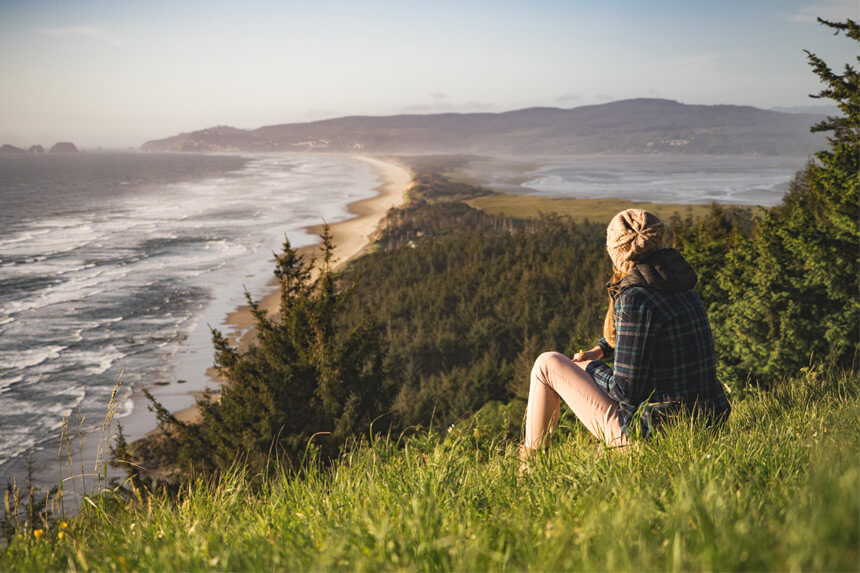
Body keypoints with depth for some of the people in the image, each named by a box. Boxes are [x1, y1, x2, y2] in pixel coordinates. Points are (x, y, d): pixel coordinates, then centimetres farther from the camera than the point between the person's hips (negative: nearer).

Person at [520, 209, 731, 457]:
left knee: (548, 364, 7)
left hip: (652, 434, -8)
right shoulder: (685, 290, 6)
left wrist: (591, 369, 1)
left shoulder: (634, 300, -20)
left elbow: (626, 390, -19)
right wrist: (600, 349, 19)